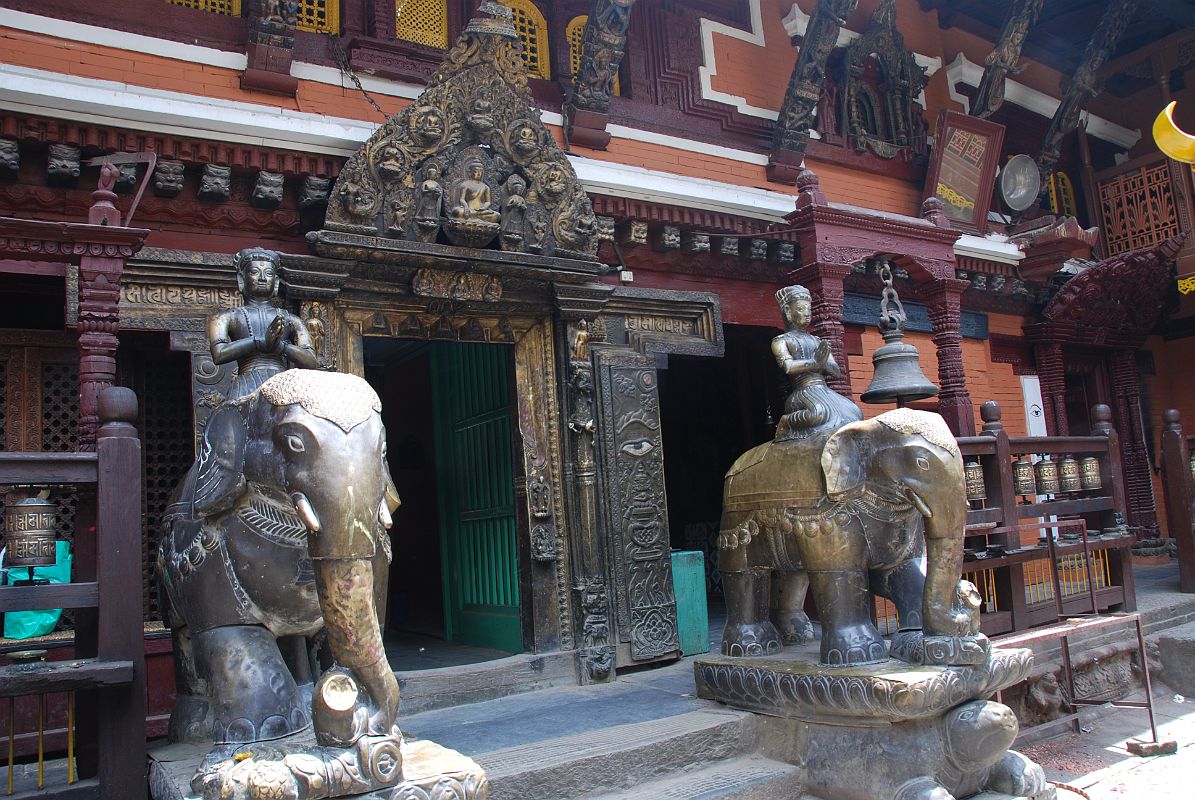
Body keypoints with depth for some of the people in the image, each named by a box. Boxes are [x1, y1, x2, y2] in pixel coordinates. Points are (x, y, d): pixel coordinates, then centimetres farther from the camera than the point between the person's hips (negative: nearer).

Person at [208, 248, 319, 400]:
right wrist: (261, 341, -8)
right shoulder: (228, 317, 18)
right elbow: (219, 354, -1)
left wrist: (280, 345, -6)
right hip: (247, 389, -1)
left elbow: (312, 363, 8)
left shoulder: (290, 320, 20)